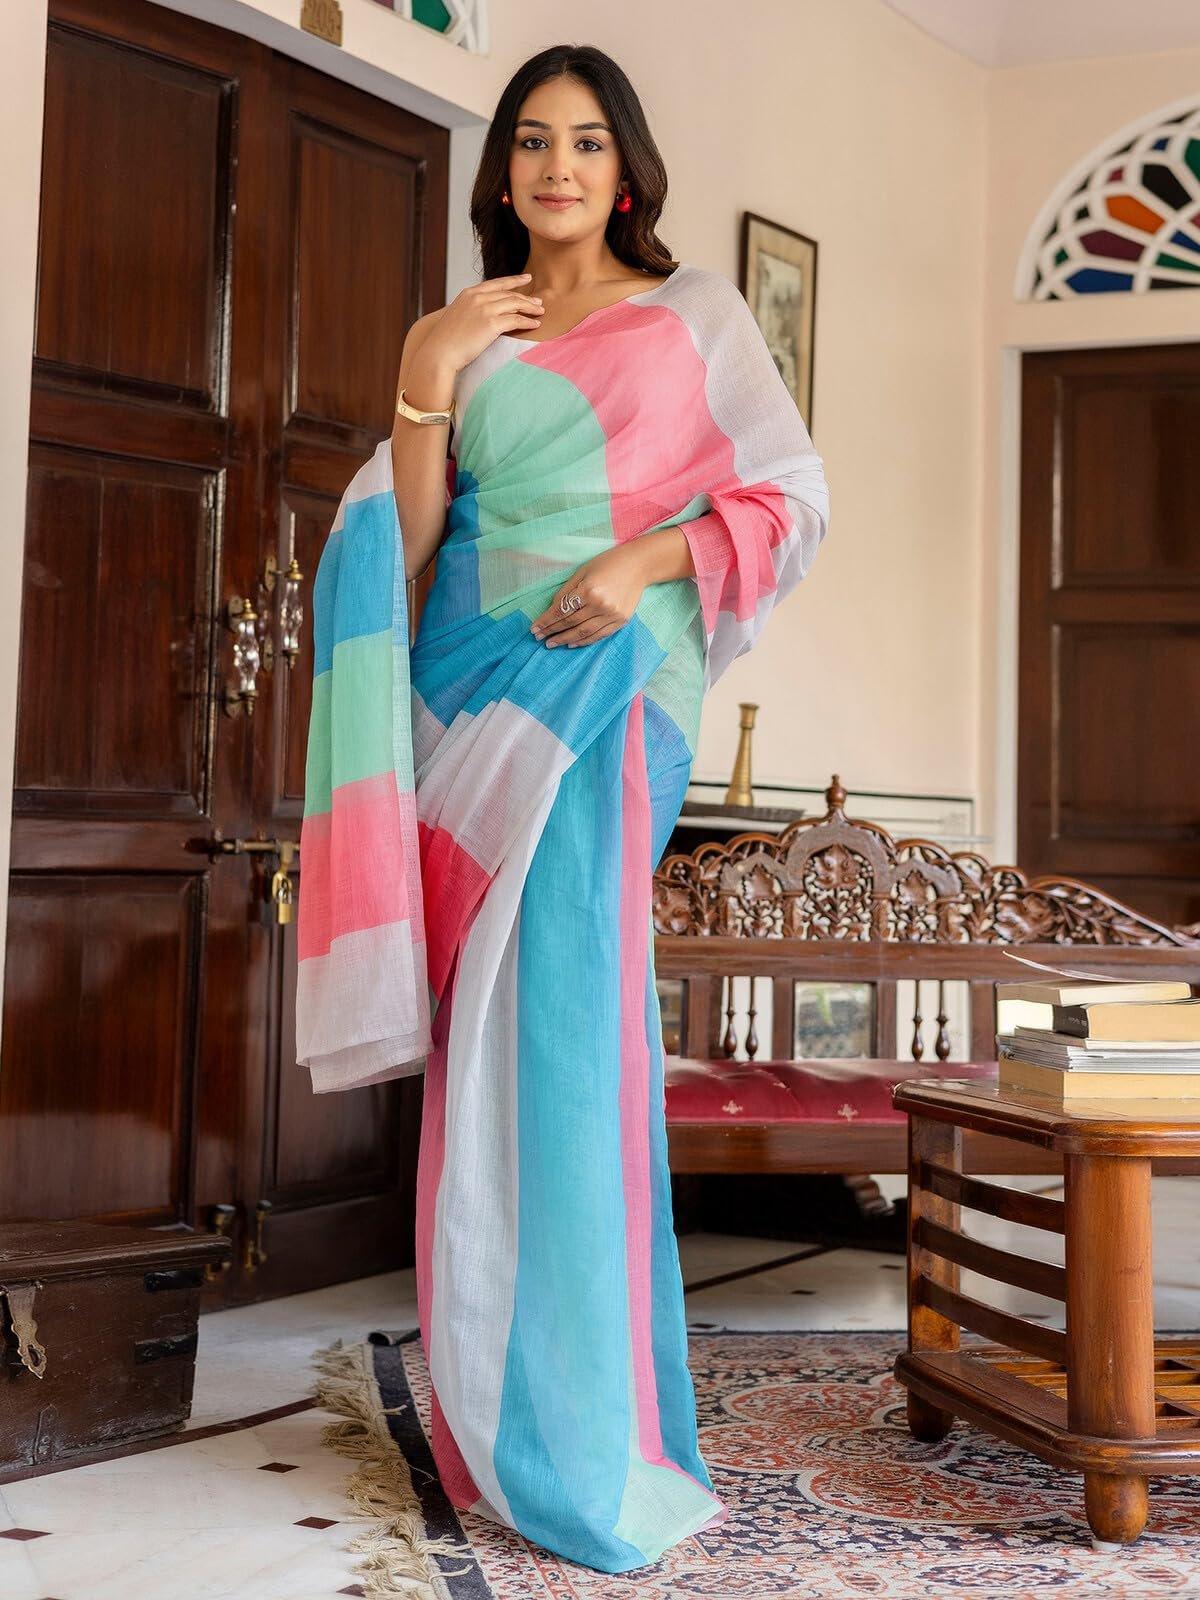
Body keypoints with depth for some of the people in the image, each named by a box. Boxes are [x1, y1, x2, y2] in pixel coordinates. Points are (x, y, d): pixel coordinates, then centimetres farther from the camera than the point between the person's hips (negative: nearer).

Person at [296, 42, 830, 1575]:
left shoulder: (693, 310, 11)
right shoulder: (467, 337, 18)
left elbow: (791, 492, 4)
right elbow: (411, 547, 9)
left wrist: (648, 557, -11)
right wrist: (424, 375, -2)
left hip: (607, 681, -3)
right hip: (474, 686, 4)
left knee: (568, 1017, -12)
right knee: (492, 1035, 0)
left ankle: (596, 1446, -5)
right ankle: (503, 1429, 9)